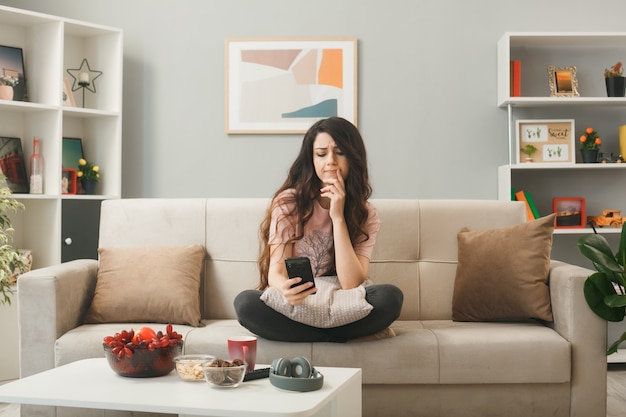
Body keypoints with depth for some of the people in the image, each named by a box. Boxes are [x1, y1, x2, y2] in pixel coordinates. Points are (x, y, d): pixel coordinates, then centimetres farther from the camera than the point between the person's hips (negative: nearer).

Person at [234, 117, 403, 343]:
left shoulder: (366, 215, 0)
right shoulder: (288, 203, -4)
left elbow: (351, 284, -13)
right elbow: (276, 272, -12)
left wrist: (338, 217, -16)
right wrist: (285, 288, -37)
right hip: (293, 309, 1)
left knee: (390, 296, -28)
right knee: (246, 302, -32)